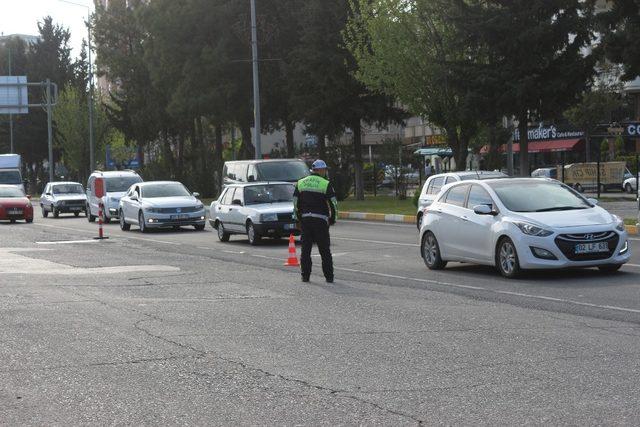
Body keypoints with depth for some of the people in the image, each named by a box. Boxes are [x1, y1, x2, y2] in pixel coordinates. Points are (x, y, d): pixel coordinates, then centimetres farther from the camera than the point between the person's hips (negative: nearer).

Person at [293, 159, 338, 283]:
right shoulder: (326, 184, -4)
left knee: (305, 249, 8)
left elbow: (295, 203, 10)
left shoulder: (300, 183, 9)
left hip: (305, 219, 3)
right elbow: (333, 204, -5)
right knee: (325, 250, 3)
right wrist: (332, 219, 7)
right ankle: (329, 276, 3)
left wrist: (298, 219, 17)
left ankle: (305, 276, 7)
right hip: (320, 220, -3)